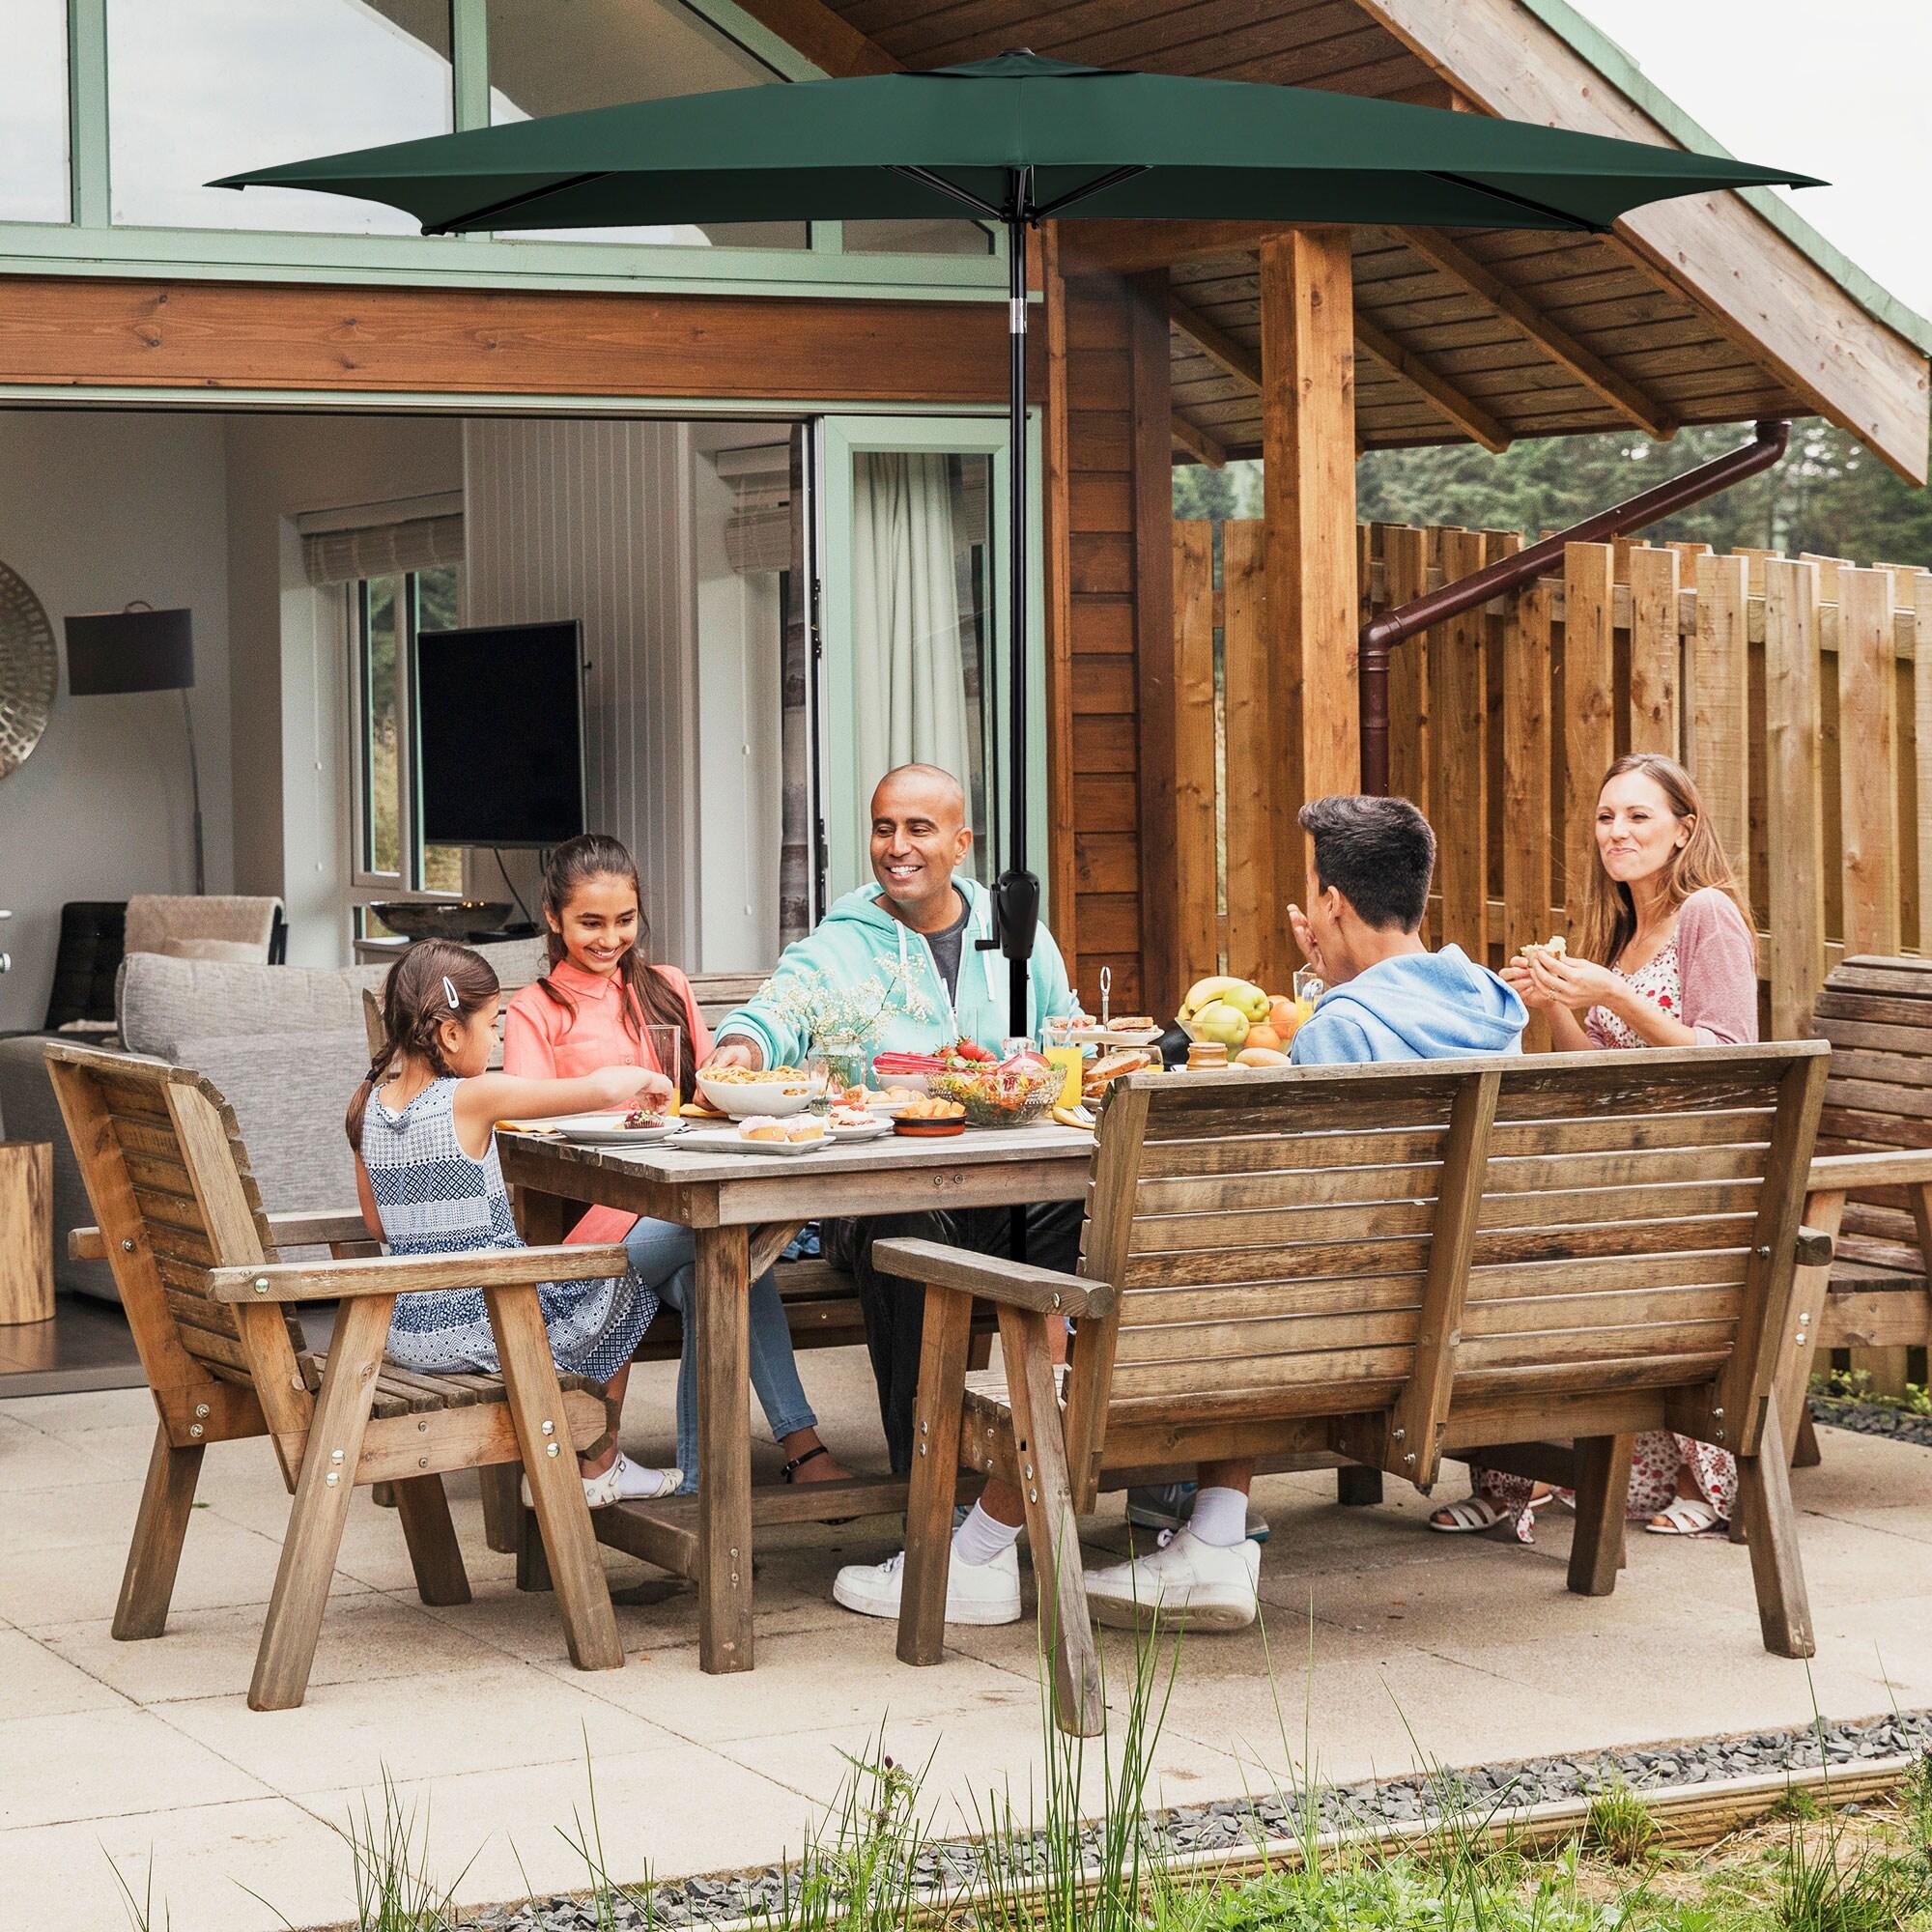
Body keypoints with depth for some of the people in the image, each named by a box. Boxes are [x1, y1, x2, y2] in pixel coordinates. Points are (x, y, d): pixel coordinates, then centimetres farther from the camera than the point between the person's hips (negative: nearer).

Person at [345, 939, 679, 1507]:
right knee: (621, 1285, 18)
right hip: (478, 1327, -7)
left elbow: (377, 1224, 11)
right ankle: (598, 1468, 26)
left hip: (406, 1332, 7)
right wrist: (645, 1076, 0)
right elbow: (603, 1088, -21)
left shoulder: (369, 1104, 0)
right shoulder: (475, 1098, -19)